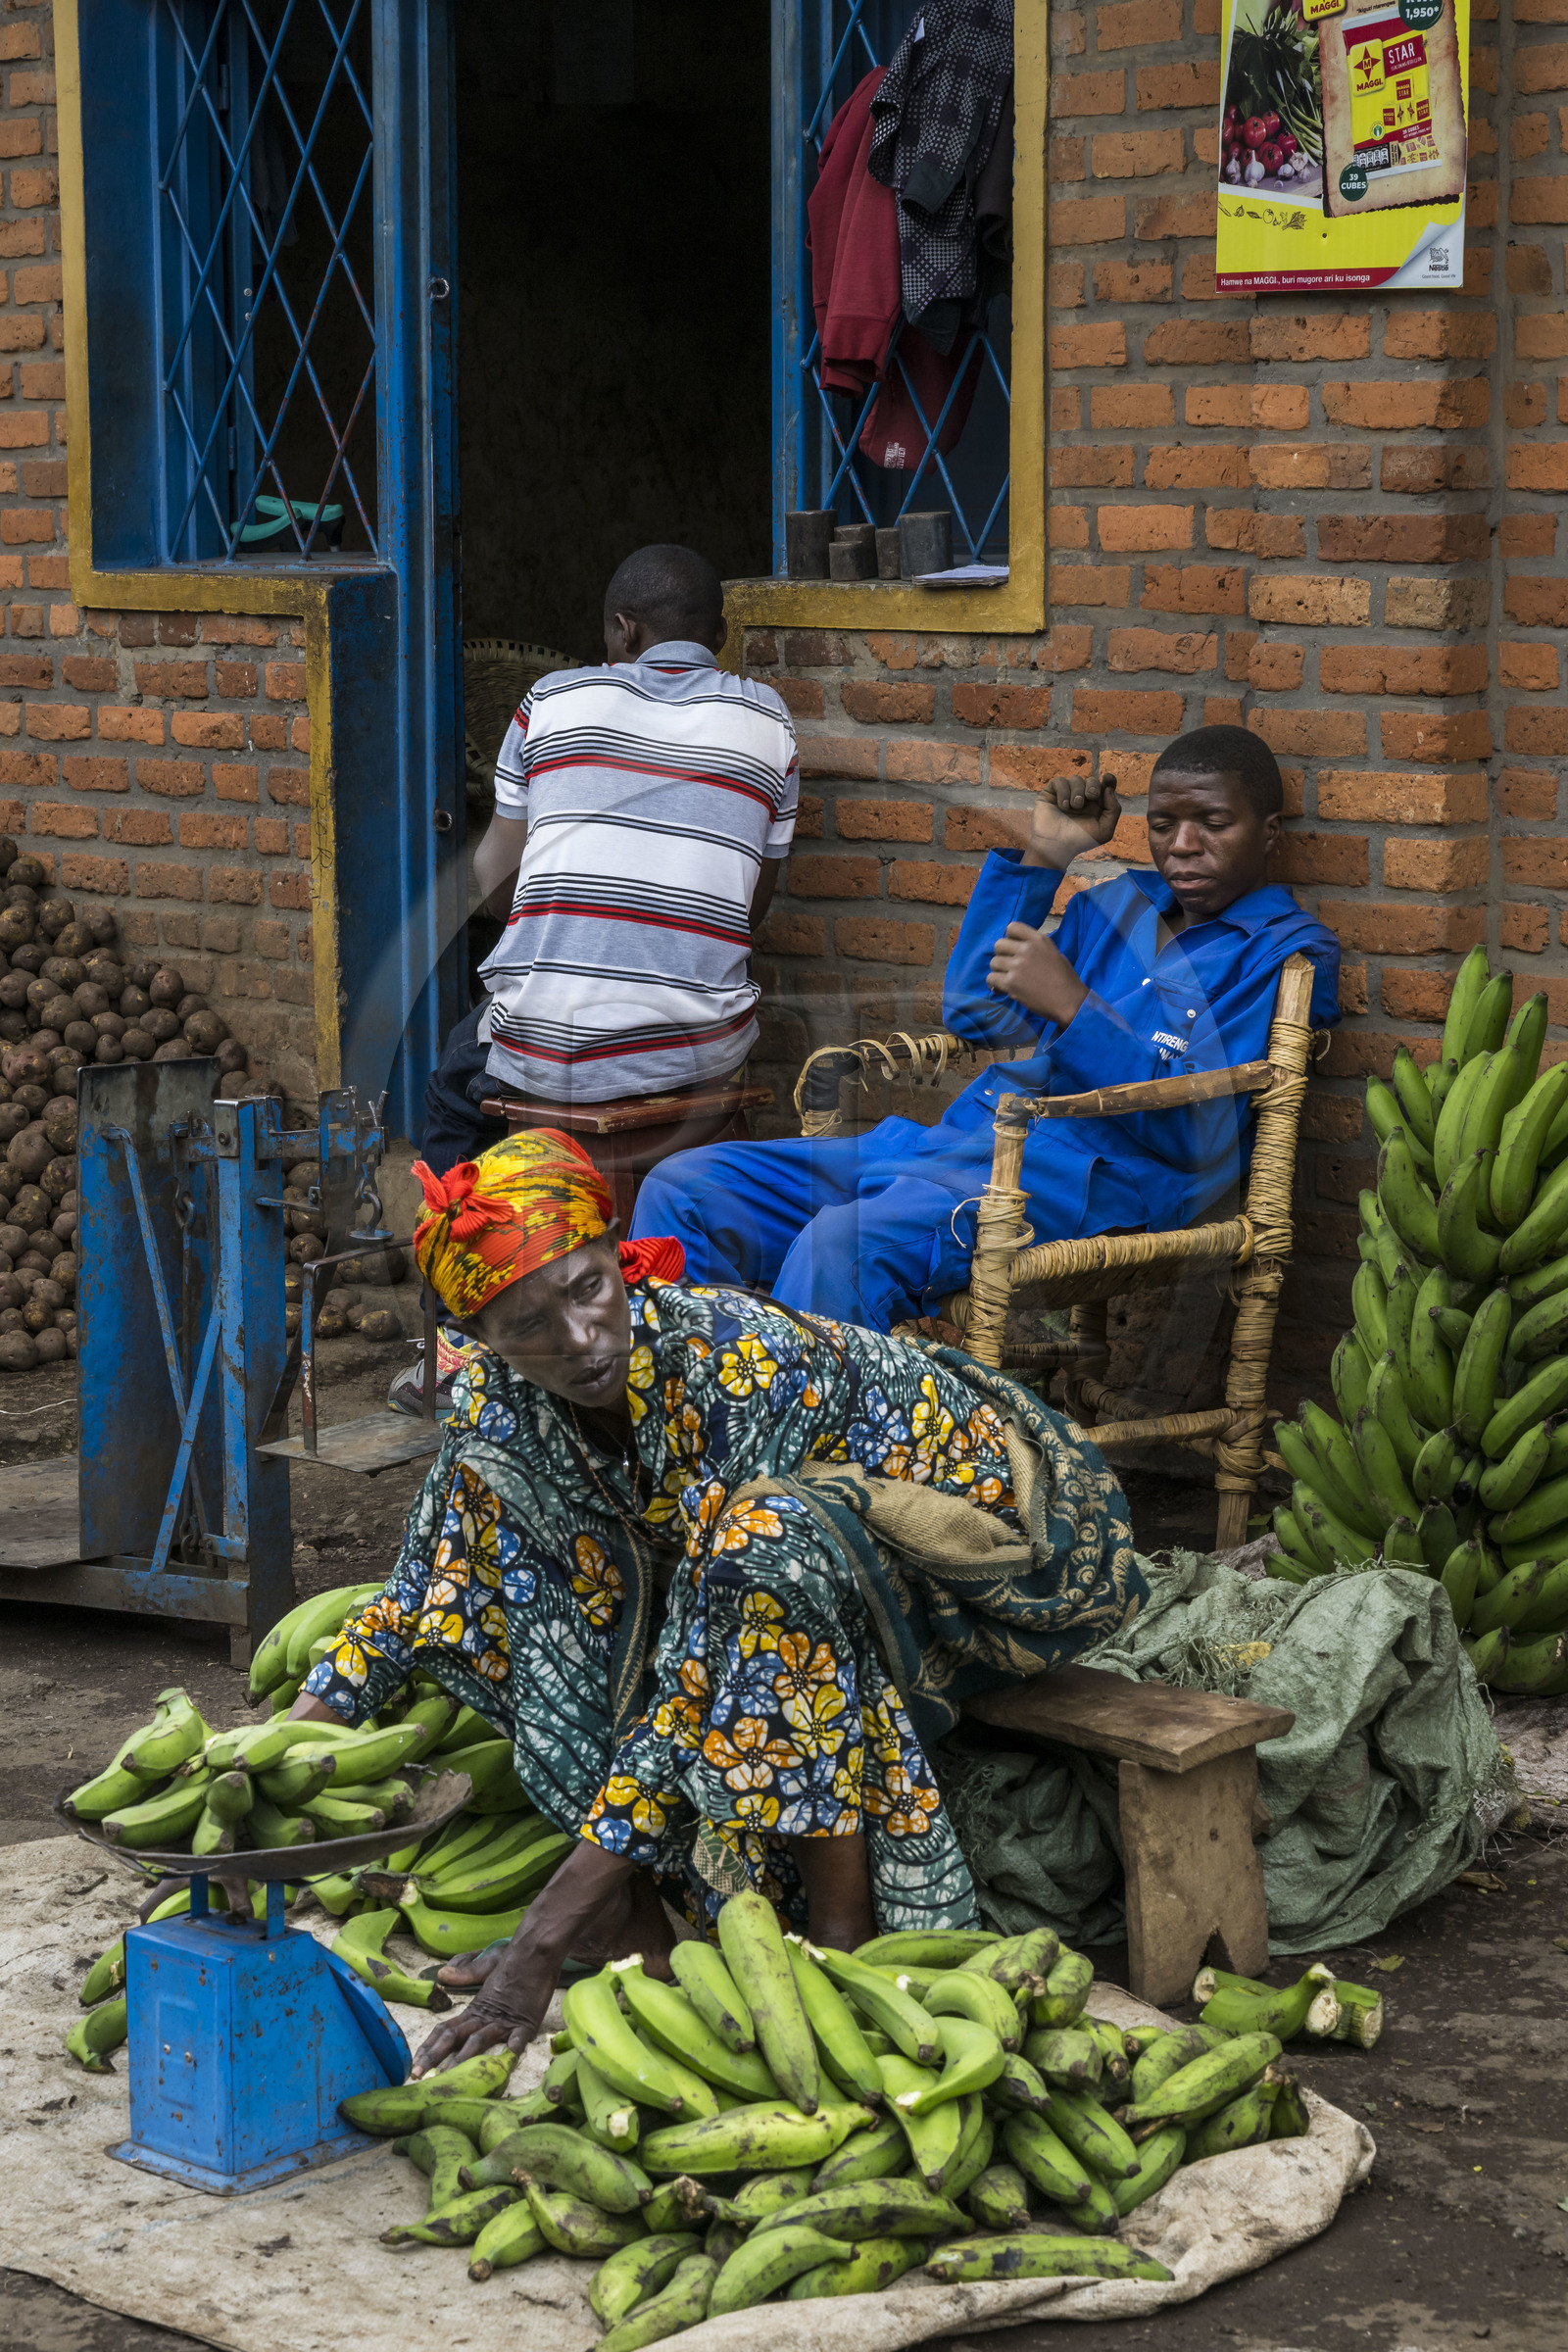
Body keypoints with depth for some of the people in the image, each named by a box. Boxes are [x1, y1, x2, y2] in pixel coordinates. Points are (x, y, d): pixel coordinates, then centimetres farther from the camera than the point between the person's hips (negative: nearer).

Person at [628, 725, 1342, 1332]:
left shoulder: (1286, 953, 1)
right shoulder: (1121, 903, 24)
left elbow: (1200, 1133, -11)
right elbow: (976, 1012, 26)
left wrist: (1072, 1006, -18)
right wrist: (1042, 858, 18)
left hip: (1084, 1173, -8)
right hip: (962, 1141, 8)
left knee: (844, 1244, -37)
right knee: (682, 1190, -4)